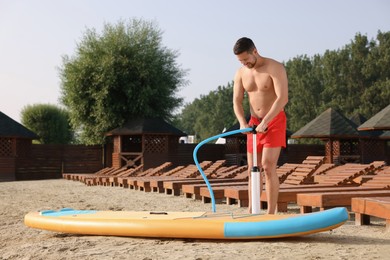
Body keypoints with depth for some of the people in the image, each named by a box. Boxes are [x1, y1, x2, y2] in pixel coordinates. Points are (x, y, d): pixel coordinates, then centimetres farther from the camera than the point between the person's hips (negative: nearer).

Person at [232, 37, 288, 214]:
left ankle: (271, 213, -9)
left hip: (275, 121, -5)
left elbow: (283, 98, -23)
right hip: (254, 123, 6)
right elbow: (237, 101, 4)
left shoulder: (275, 68, -14)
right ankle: (251, 211, 15)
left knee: (268, 166, -15)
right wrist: (242, 122, -14)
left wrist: (265, 122, -29)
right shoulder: (241, 73, 4)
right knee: (252, 169, 6)